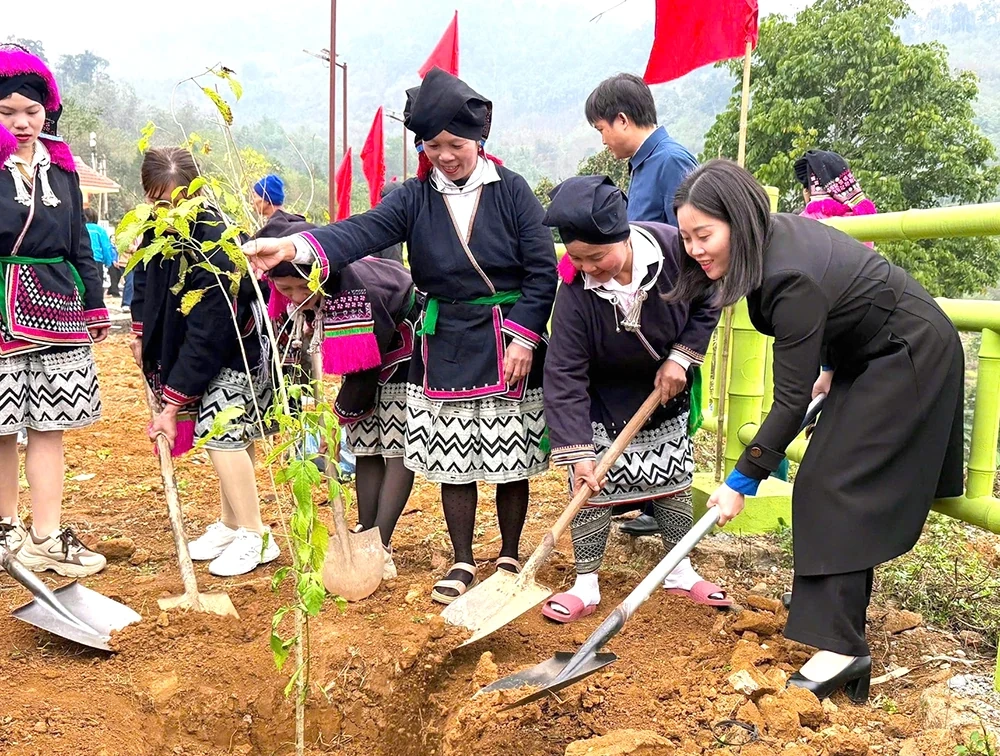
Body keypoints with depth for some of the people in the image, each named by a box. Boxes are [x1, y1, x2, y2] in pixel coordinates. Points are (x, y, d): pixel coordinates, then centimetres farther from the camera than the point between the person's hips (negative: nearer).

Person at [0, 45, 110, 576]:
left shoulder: (60, 165, 12)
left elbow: (79, 243, 17)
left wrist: (94, 307, 17)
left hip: (56, 310, 4)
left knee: (49, 427, 5)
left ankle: (45, 539, 12)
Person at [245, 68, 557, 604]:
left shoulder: (511, 190, -4)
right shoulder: (415, 198, 1)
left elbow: (543, 270, -4)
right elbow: (362, 231, -17)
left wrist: (524, 338, -12)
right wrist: (291, 247, -33)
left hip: (509, 344, -2)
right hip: (444, 348, 2)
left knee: (511, 459, 6)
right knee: (452, 460, 7)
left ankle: (509, 557, 25)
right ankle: (462, 562, 24)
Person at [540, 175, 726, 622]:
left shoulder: (674, 247, -28)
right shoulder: (575, 292, -30)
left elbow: (706, 304, -7)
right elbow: (565, 376, -28)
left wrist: (681, 357, -16)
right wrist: (576, 450, -32)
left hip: (665, 389, 2)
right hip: (604, 399, -2)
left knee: (674, 478, 11)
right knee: (592, 483, -6)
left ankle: (680, 573, 28)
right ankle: (586, 585, 10)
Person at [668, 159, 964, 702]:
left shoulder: (791, 278, -33)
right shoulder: (773, 236, -7)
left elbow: (791, 399, -30)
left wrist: (741, 483, -25)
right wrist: (831, 367, 17)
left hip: (911, 357, -10)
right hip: (871, 354, 10)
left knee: (835, 484, -15)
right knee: (826, 480, 12)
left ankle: (841, 648, -15)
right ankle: (828, 600, 25)